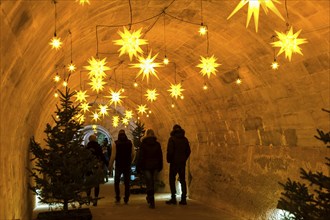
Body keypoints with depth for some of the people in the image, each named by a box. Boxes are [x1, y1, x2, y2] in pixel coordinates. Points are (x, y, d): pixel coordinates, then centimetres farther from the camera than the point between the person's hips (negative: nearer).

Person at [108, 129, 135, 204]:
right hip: (127, 165, 2)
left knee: (116, 182, 14)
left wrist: (110, 165, -3)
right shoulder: (130, 142, 0)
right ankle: (126, 199, 8)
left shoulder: (116, 143, -8)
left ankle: (118, 198, 8)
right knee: (127, 183, 8)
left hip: (118, 165, -2)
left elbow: (113, 155, -11)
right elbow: (133, 154, 2)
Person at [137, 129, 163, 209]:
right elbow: (160, 156, 6)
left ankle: (151, 202, -2)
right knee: (152, 182, 16)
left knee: (149, 183, 0)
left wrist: (138, 166, 0)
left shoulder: (143, 144, -6)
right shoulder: (157, 144, 3)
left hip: (146, 166, -3)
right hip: (155, 166, 3)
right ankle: (149, 197, 30)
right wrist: (160, 166, 13)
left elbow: (141, 156, -7)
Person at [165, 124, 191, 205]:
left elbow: (170, 151, -14)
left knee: (172, 180, 3)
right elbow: (188, 151, 9)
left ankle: (173, 198, -2)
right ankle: (183, 199, 7)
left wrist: (169, 160, -1)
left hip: (174, 162, -5)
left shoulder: (172, 139, -7)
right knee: (182, 180, 9)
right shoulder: (185, 139, 8)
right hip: (182, 162, 5)